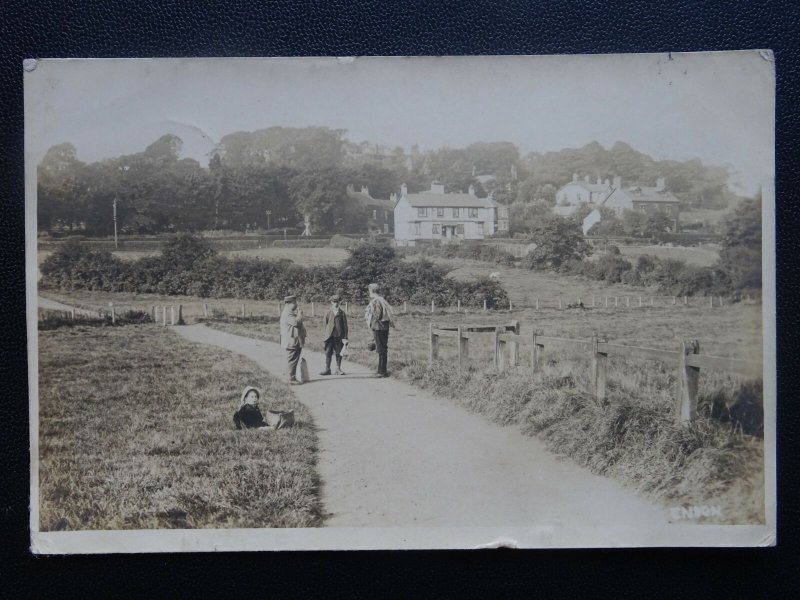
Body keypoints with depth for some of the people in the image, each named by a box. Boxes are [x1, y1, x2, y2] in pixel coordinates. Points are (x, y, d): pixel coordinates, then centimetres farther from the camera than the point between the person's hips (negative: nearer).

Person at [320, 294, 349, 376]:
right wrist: (324, 336, 1)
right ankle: (327, 369, 5)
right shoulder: (328, 313, 8)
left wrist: (345, 337, -1)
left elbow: (345, 325, 5)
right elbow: (324, 324, 9)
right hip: (329, 336, 0)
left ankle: (338, 369, 13)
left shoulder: (342, 313, 6)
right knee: (328, 353, -1)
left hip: (339, 336, 0)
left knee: (339, 353, 3)